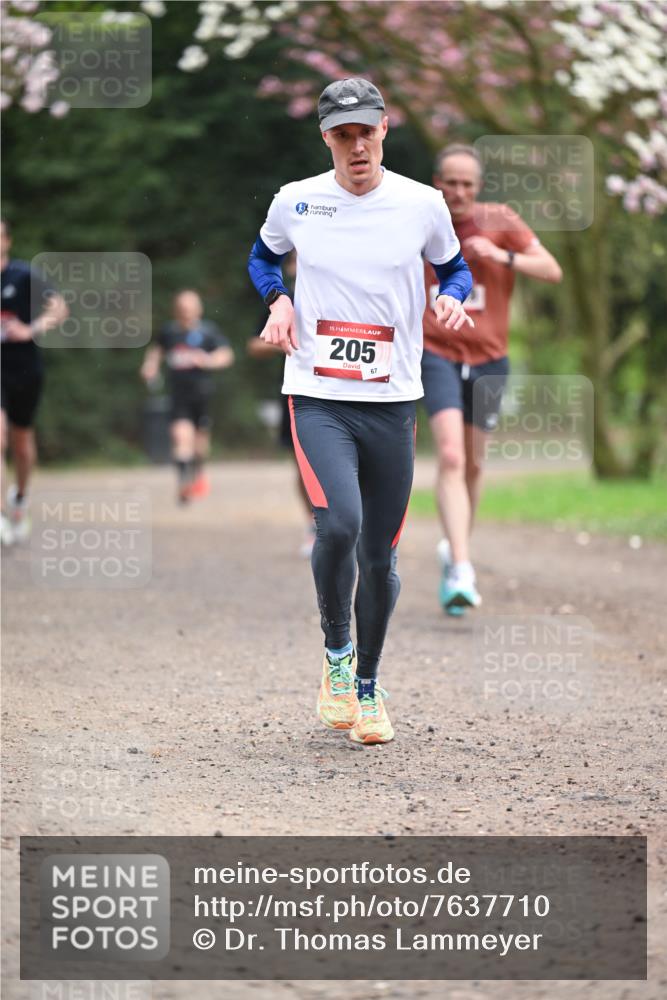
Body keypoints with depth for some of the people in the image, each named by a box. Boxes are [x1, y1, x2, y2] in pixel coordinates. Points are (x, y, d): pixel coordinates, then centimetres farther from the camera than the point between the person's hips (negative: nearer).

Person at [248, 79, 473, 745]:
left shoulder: (422, 205, 0)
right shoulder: (295, 202, 0)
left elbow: (453, 266, 17)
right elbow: (263, 255, 20)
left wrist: (452, 297, -5)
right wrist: (277, 301, 0)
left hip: (392, 402, 2)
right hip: (318, 397, -2)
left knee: (379, 556, 7)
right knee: (339, 523, -25)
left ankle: (367, 685, 28)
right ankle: (335, 653, 0)